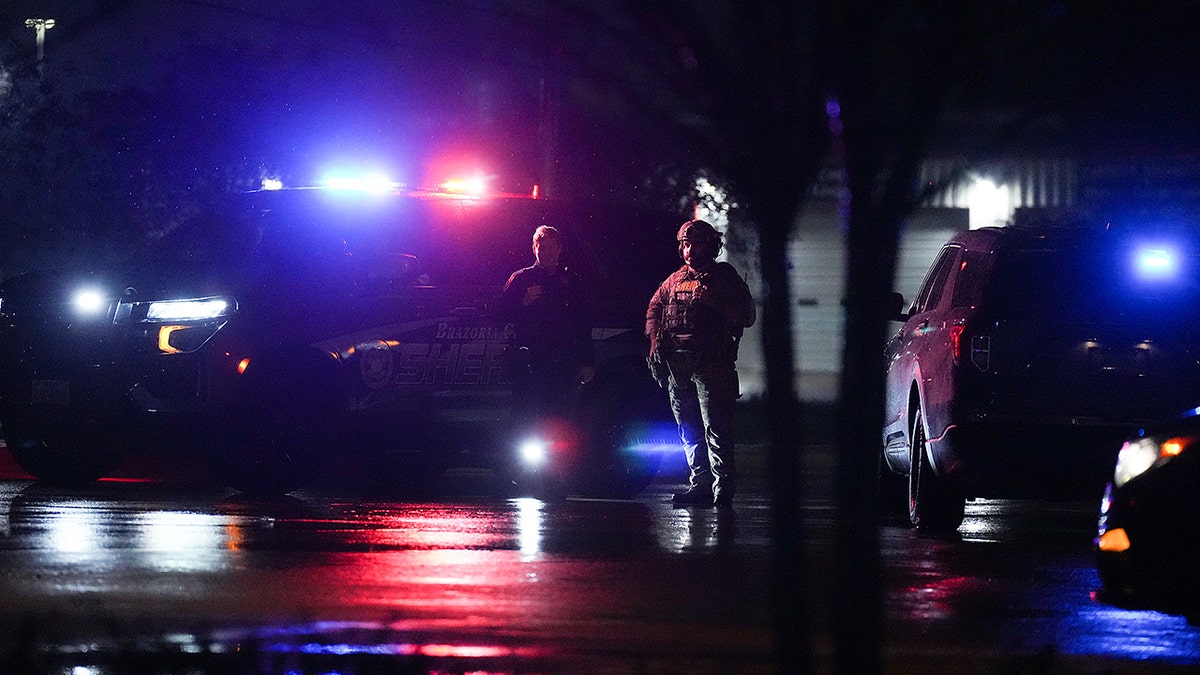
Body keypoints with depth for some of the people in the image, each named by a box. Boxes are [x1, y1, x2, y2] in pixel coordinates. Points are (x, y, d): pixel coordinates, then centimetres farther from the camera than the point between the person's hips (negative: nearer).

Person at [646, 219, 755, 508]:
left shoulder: (724, 277, 4)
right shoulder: (675, 280, 19)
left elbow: (745, 314, -1)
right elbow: (655, 308, 26)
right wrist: (656, 341, 11)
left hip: (710, 363, -6)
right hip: (676, 363, 6)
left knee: (715, 427, -10)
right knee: (688, 429, 8)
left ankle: (723, 485, -10)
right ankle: (700, 483, 13)